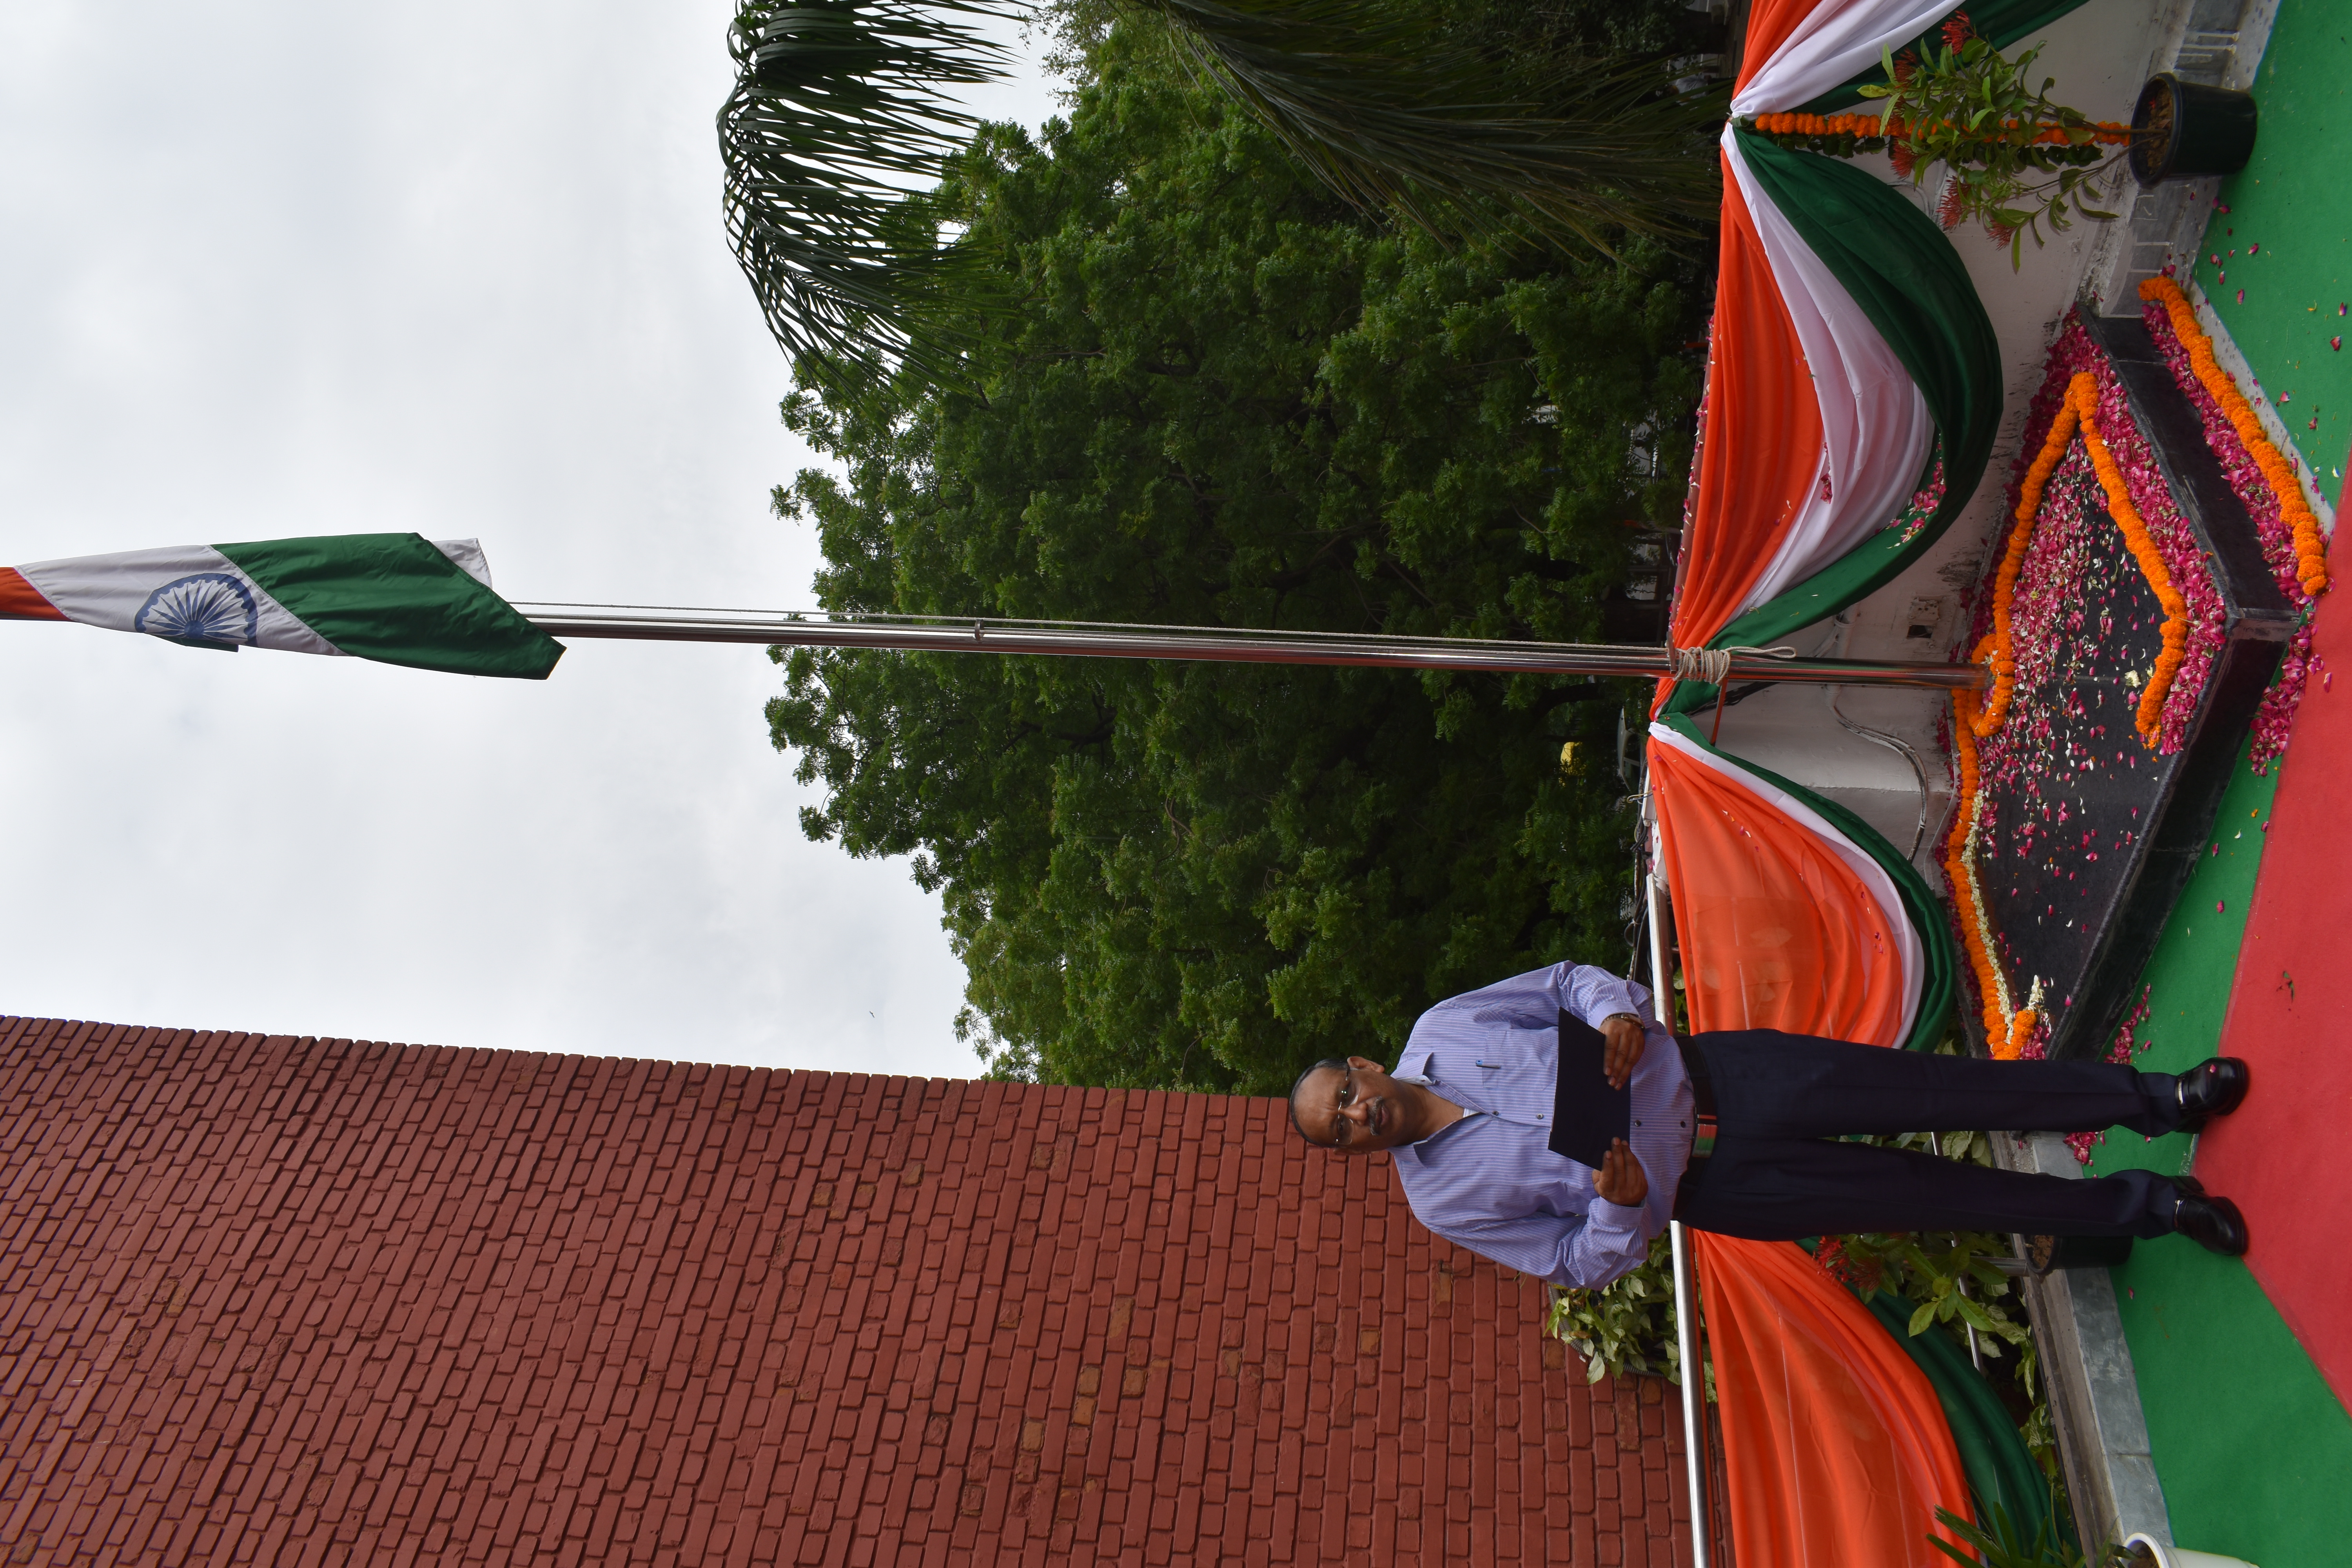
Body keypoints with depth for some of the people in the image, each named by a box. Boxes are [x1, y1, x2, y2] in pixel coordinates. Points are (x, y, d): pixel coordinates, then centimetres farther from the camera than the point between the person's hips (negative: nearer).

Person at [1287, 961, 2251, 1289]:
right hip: (1710, 1186, -1)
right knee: (1925, 1195, -8)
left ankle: (2150, 1099, 0)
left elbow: (1566, 980, 6)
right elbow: (1583, 1262, -1)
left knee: (1931, 1093, -13)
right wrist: (1620, 1205, -23)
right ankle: (2138, 1208, 8)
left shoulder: (1438, 1030, -1)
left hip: (1708, 1070, 1)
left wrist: (1619, 1012, -16)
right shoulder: (1444, 1200, -5)